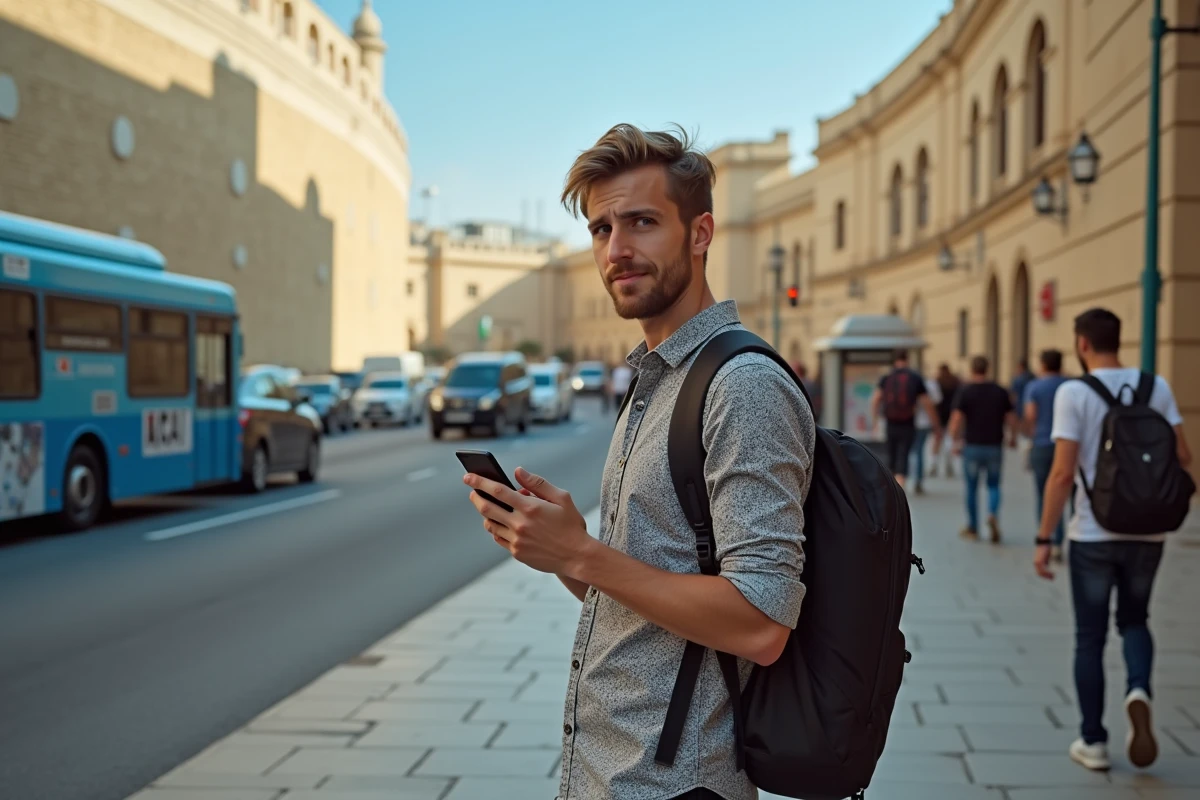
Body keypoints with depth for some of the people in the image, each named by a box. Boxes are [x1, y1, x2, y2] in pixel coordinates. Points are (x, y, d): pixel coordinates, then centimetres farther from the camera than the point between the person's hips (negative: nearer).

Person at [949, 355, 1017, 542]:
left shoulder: (965, 391, -6)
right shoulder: (1001, 391, 1)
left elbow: (956, 419, -13)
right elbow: (1011, 419, 2)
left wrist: (956, 442, -2)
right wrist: (1013, 437, 19)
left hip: (972, 446, -1)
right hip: (995, 446, 2)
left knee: (972, 488, 11)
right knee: (994, 486, 14)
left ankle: (972, 528, 18)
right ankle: (993, 514, -14)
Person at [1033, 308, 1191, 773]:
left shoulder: (1074, 393, -10)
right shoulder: (1156, 386, 1)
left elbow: (1063, 473, -15)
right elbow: (1182, 457, 1)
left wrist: (1044, 538, -9)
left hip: (1092, 534, -3)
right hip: (1147, 532, 3)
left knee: (1090, 638, 10)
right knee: (1134, 620, 23)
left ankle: (1093, 742, 15)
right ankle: (1138, 690, -5)